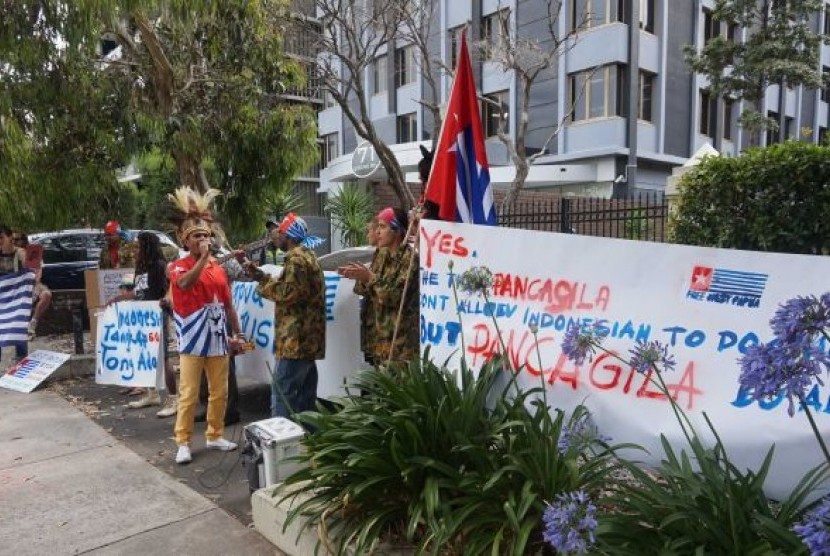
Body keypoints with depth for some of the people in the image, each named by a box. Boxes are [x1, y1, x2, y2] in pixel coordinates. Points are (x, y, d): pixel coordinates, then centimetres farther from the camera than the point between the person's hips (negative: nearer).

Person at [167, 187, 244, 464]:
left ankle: (215, 435, 25)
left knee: (220, 392, 11)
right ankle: (183, 443, 9)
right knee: (188, 395, -1)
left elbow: (228, 305, 15)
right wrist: (203, 257, -22)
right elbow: (186, 283, -28)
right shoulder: (177, 267, -2)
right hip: (192, 341, -5)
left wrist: (237, 333, 13)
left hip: (218, 339, 5)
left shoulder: (219, 268, 12)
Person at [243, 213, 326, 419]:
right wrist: (260, 275, 15)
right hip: (307, 337, 11)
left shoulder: (296, 257, -11)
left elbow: (289, 292, -22)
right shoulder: (307, 255, 21)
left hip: (296, 338, -11)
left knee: (282, 395, -7)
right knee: (304, 396, 13)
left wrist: (262, 284, -8)